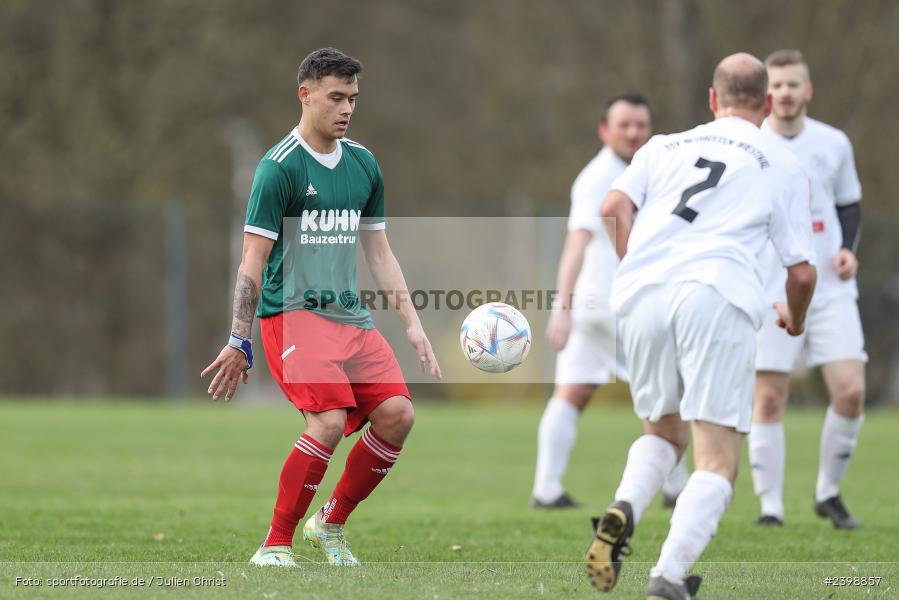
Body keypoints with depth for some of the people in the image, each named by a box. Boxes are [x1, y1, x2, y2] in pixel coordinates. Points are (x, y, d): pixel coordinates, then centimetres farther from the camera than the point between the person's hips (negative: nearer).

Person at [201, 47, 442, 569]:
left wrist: (413, 324, 14)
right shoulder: (280, 167, -7)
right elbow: (253, 260, -8)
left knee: (398, 413, -10)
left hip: (350, 315, 7)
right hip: (291, 312, -7)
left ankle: (331, 525, 9)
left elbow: (379, 252, 20)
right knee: (329, 420, -24)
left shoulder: (363, 164, 13)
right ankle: (275, 546, -10)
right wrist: (239, 342, -12)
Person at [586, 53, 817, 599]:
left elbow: (615, 207, 7)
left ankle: (623, 510, -7)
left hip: (642, 293, 3)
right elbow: (802, 270, 15)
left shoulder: (664, 146, 26)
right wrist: (795, 320, 35)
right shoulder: (782, 166, 19)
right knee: (718, 458, -2)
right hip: (719, 295, -3)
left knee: (663, 432, 23)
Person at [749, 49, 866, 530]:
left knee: (850, 390, -9)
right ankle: (770, 505, 5)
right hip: (768, 294, -2)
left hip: (830, 289, 2)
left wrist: (848, 249, 0)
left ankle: (828, 493, 10)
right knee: (769, 399, -5)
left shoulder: (834, 144, 6)